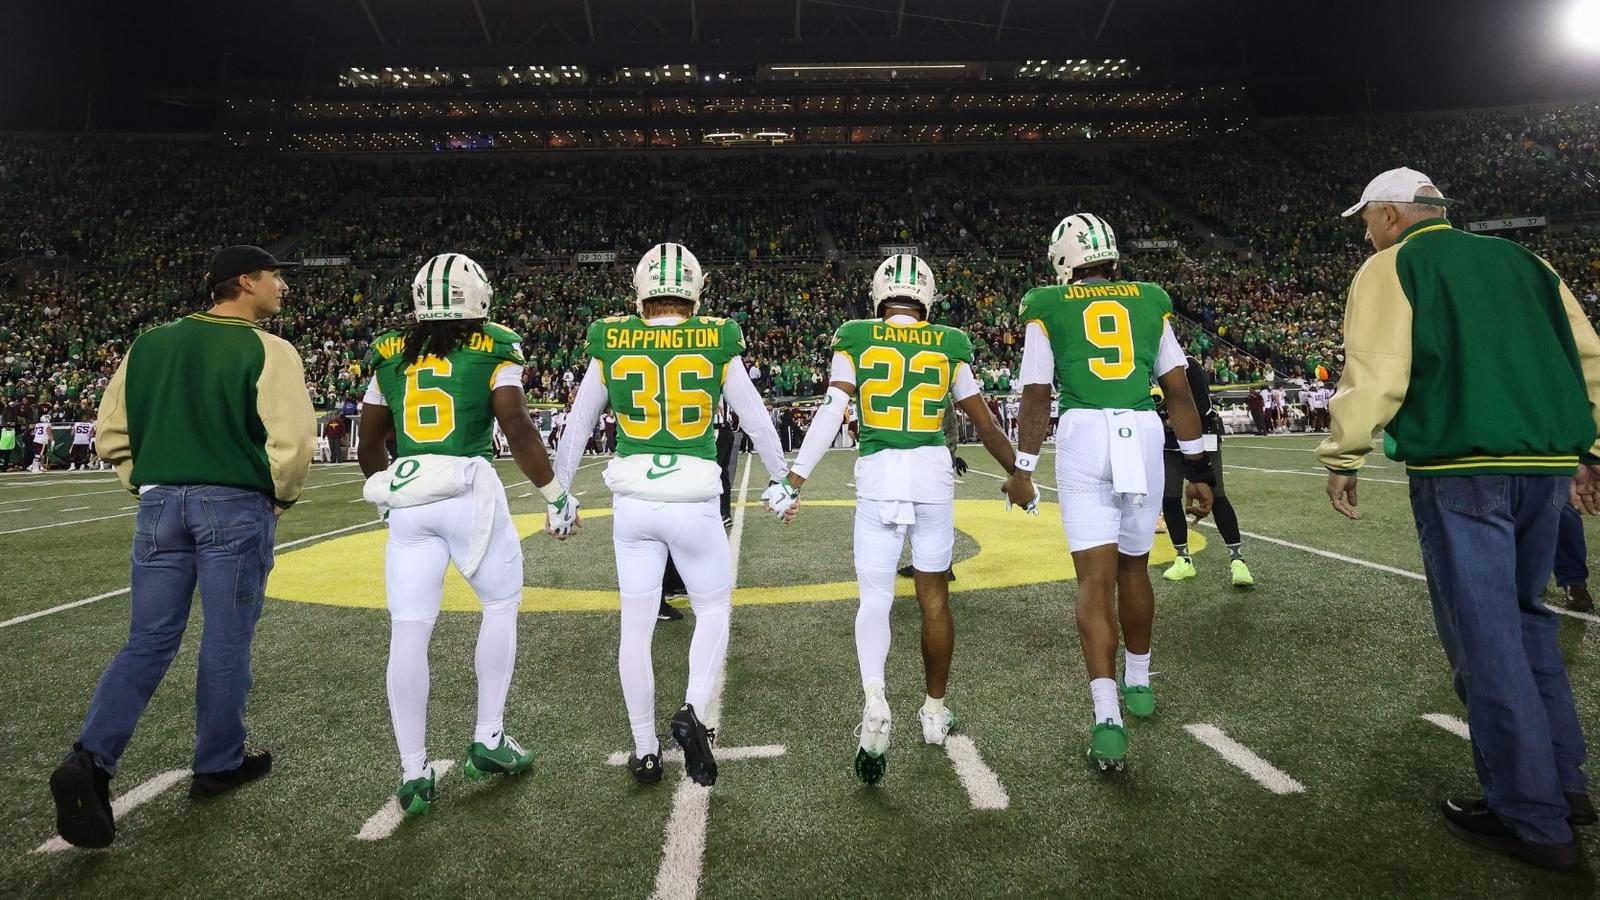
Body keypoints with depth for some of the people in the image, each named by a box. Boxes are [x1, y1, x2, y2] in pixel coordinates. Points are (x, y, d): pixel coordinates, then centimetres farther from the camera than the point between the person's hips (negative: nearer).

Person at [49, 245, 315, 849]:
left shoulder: (149, 344, 9)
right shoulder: (267, 352, -9)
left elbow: (111, 433, 10)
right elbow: (292, 441, -18)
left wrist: (145, 485, 19)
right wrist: (281, 496, -1)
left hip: (160, 505, 5)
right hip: (235, 508, -5)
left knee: (149, 642, 12)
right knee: (226, 642, 7)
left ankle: (90, 760, -1)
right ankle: (218, 765, 21)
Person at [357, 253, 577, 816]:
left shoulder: (390, 355, 14)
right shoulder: (492, 349, 2)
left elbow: (369, 444, 18)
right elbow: (517, 429, -9)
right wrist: (556, 496, -1)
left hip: (405, 497, 4)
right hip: (470, 491, -3)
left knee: (410, 631, 5)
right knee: (501, 605, 16)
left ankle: (414, 774, 11)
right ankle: (488, 741, 18)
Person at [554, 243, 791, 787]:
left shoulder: (610, 343, 1)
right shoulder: (717, 343, -4)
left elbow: (578, 427, 9)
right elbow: (756, 421, 4)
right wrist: (782, 478, 20)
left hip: (632, 501, 2)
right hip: (693, 501, -2)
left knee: (636, 628, 13)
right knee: (714, 610, 19)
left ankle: (645, 753, 22)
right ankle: (692, 712, 0)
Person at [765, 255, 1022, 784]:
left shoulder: (855, 340, 4)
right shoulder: (949, 345, 7)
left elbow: (831, 414, -6)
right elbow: (985, 425, 11)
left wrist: (793, 481, -6)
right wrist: (1019, 475, 24)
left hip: (877, 474, -1)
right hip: (933, 471, 1)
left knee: (875, 598, 8)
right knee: (934, 596, 14)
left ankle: (874, 698, -16)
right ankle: (935, 710, 26)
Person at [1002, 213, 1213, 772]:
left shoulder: (1048, 308, 8)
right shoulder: (1149, 301, 15)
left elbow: (1036, 395, 4)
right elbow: (1179, 390, 11)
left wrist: (1022, 470, 11)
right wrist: (1198, 468, 15)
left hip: (1084, 435, -3)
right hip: (1144, 435, 3)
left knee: (1096, 578, -3)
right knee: (1133, 567, 20)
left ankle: (1108, 719, -11)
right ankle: (1138, 683, 37)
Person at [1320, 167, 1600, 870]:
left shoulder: (1392, 267, 1)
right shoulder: (1518, 260, 20)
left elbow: (1375, 370, -11)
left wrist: (1343, 458, -5)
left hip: (1460, 470, -7)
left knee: (1485, 638, -1)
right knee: (1523, 619, 21)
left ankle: (1533, 820, 7)